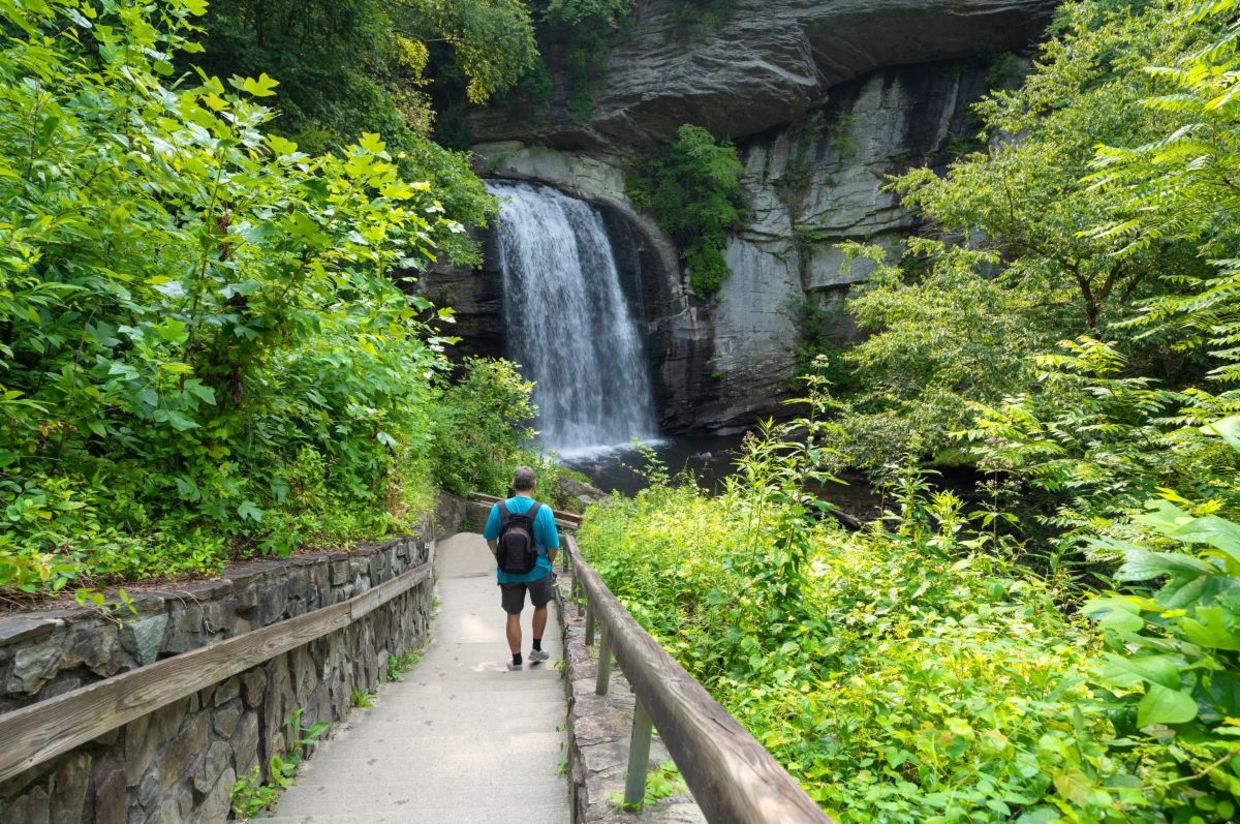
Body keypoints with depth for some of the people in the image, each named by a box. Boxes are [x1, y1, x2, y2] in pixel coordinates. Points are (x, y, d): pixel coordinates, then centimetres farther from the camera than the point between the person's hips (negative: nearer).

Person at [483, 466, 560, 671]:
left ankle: (516, 661, 22)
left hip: (508, 572, 1)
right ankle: (536, 649, 34)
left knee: (513, 615, 13)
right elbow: (553, 546, -12)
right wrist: (549, 564, 8)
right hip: (537, 571, -1)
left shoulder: (498, 508, -11)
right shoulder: (544, 511, -18)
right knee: (540, 606, 25)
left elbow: (490, 539, 1)